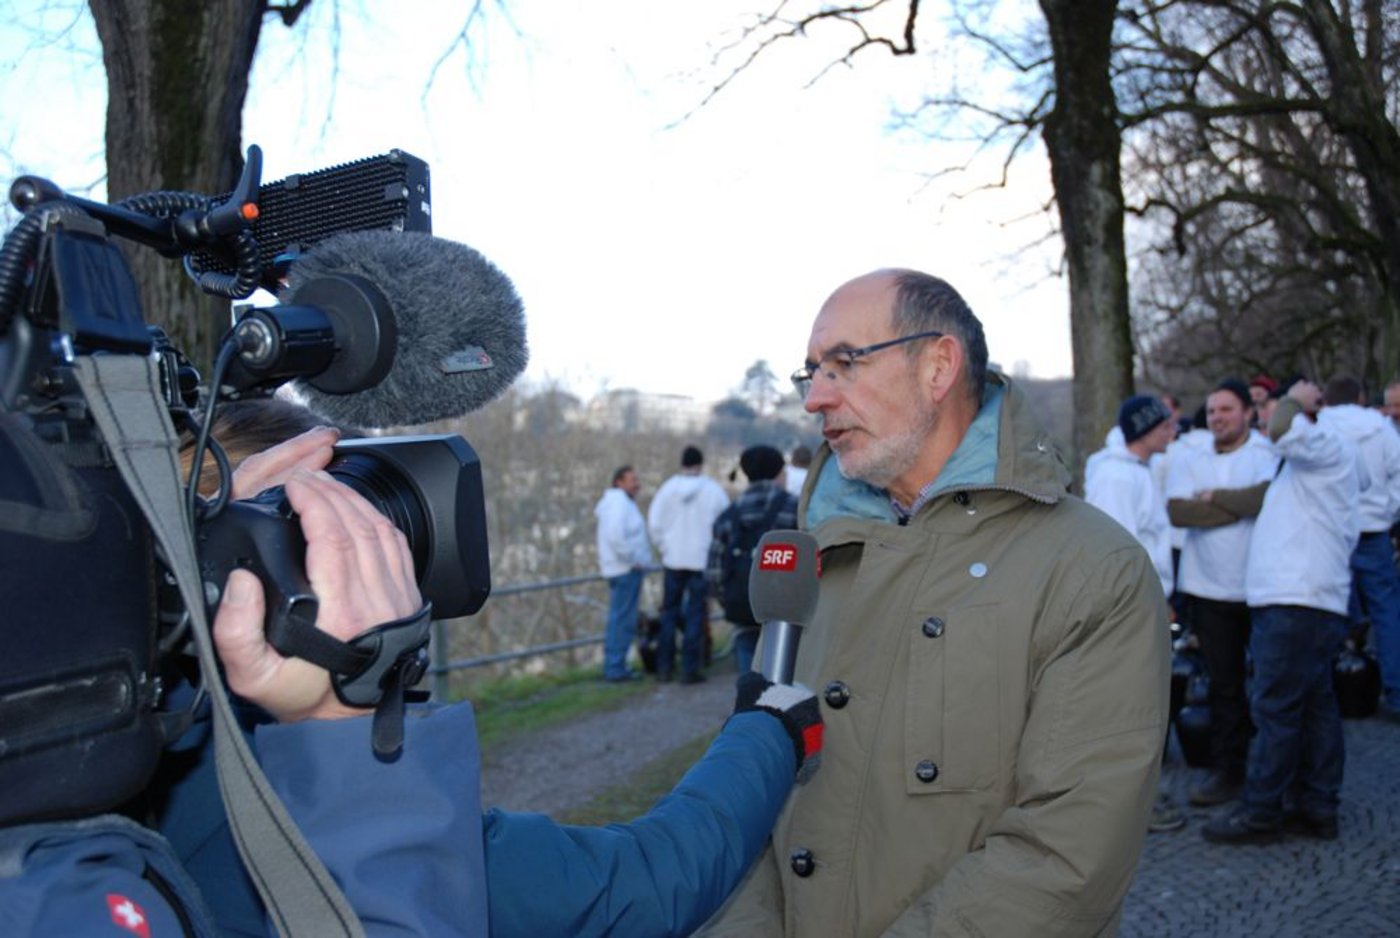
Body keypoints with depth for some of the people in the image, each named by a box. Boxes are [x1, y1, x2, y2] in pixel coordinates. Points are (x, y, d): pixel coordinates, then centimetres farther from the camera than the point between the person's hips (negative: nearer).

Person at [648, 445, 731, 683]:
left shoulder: (668, 488, -2)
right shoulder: (713, 490, -5)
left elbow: (654, 523, -3)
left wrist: (664, 547, 10)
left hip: (673, 559, 2)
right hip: (703, 559, -2)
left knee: (669, 612, 12)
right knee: (696, 614, 3)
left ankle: (664, 667, 13)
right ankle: (690, 668, 2)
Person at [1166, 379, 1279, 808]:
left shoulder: (1269, 454, -4)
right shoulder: (1191, 462, 8)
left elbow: (1269, 497, -24)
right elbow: (1177, 511, -9)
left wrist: (1213, 497, -10)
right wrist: (1241, 505, -12)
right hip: (1209, 588, 3)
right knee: (1224, 684, 7)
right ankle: (1227, 770, 14)